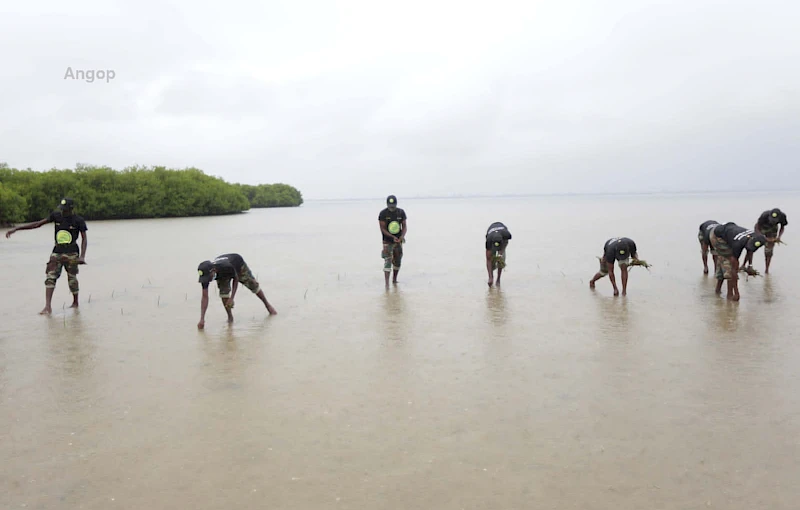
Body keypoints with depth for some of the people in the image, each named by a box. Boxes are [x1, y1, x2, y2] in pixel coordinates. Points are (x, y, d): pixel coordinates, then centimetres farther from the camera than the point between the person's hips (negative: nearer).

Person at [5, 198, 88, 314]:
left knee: (72, 278, 3)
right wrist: (15, 229, 2)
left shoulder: (79, 221, -8)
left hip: (71, 253, -3)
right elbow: (37, 224, 4)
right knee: (50, 277, -7)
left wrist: (82, 256, -18)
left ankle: (75, 303, 23)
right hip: (57, 252, 3)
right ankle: (48, 307, -11)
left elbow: (84, 239, -7)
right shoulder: (56, 216, 1)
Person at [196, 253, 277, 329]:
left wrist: (231, 299, -30)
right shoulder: (205, 275, -34)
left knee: (253, 285, 5)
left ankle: (267, 305, 29)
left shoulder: (226, 267, -47)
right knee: (223, 291, -20)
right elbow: (205, 297, -30)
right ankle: (230, 317, -3)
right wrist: (202, 319, -35)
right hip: (222, 274, 3)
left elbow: (236, 279, -26)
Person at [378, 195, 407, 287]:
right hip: (387, 241, -4)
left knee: (397, 261, 12)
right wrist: (393, 237, -23)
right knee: (388, 261, -13)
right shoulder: (383, 213, -10)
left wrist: (402, 236, -18)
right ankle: (387, 283, -17)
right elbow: (382, 229, -11)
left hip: (398, 241, 4)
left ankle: (395, 279, 32)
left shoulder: (401, 212, 0)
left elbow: (404, 226, 2)